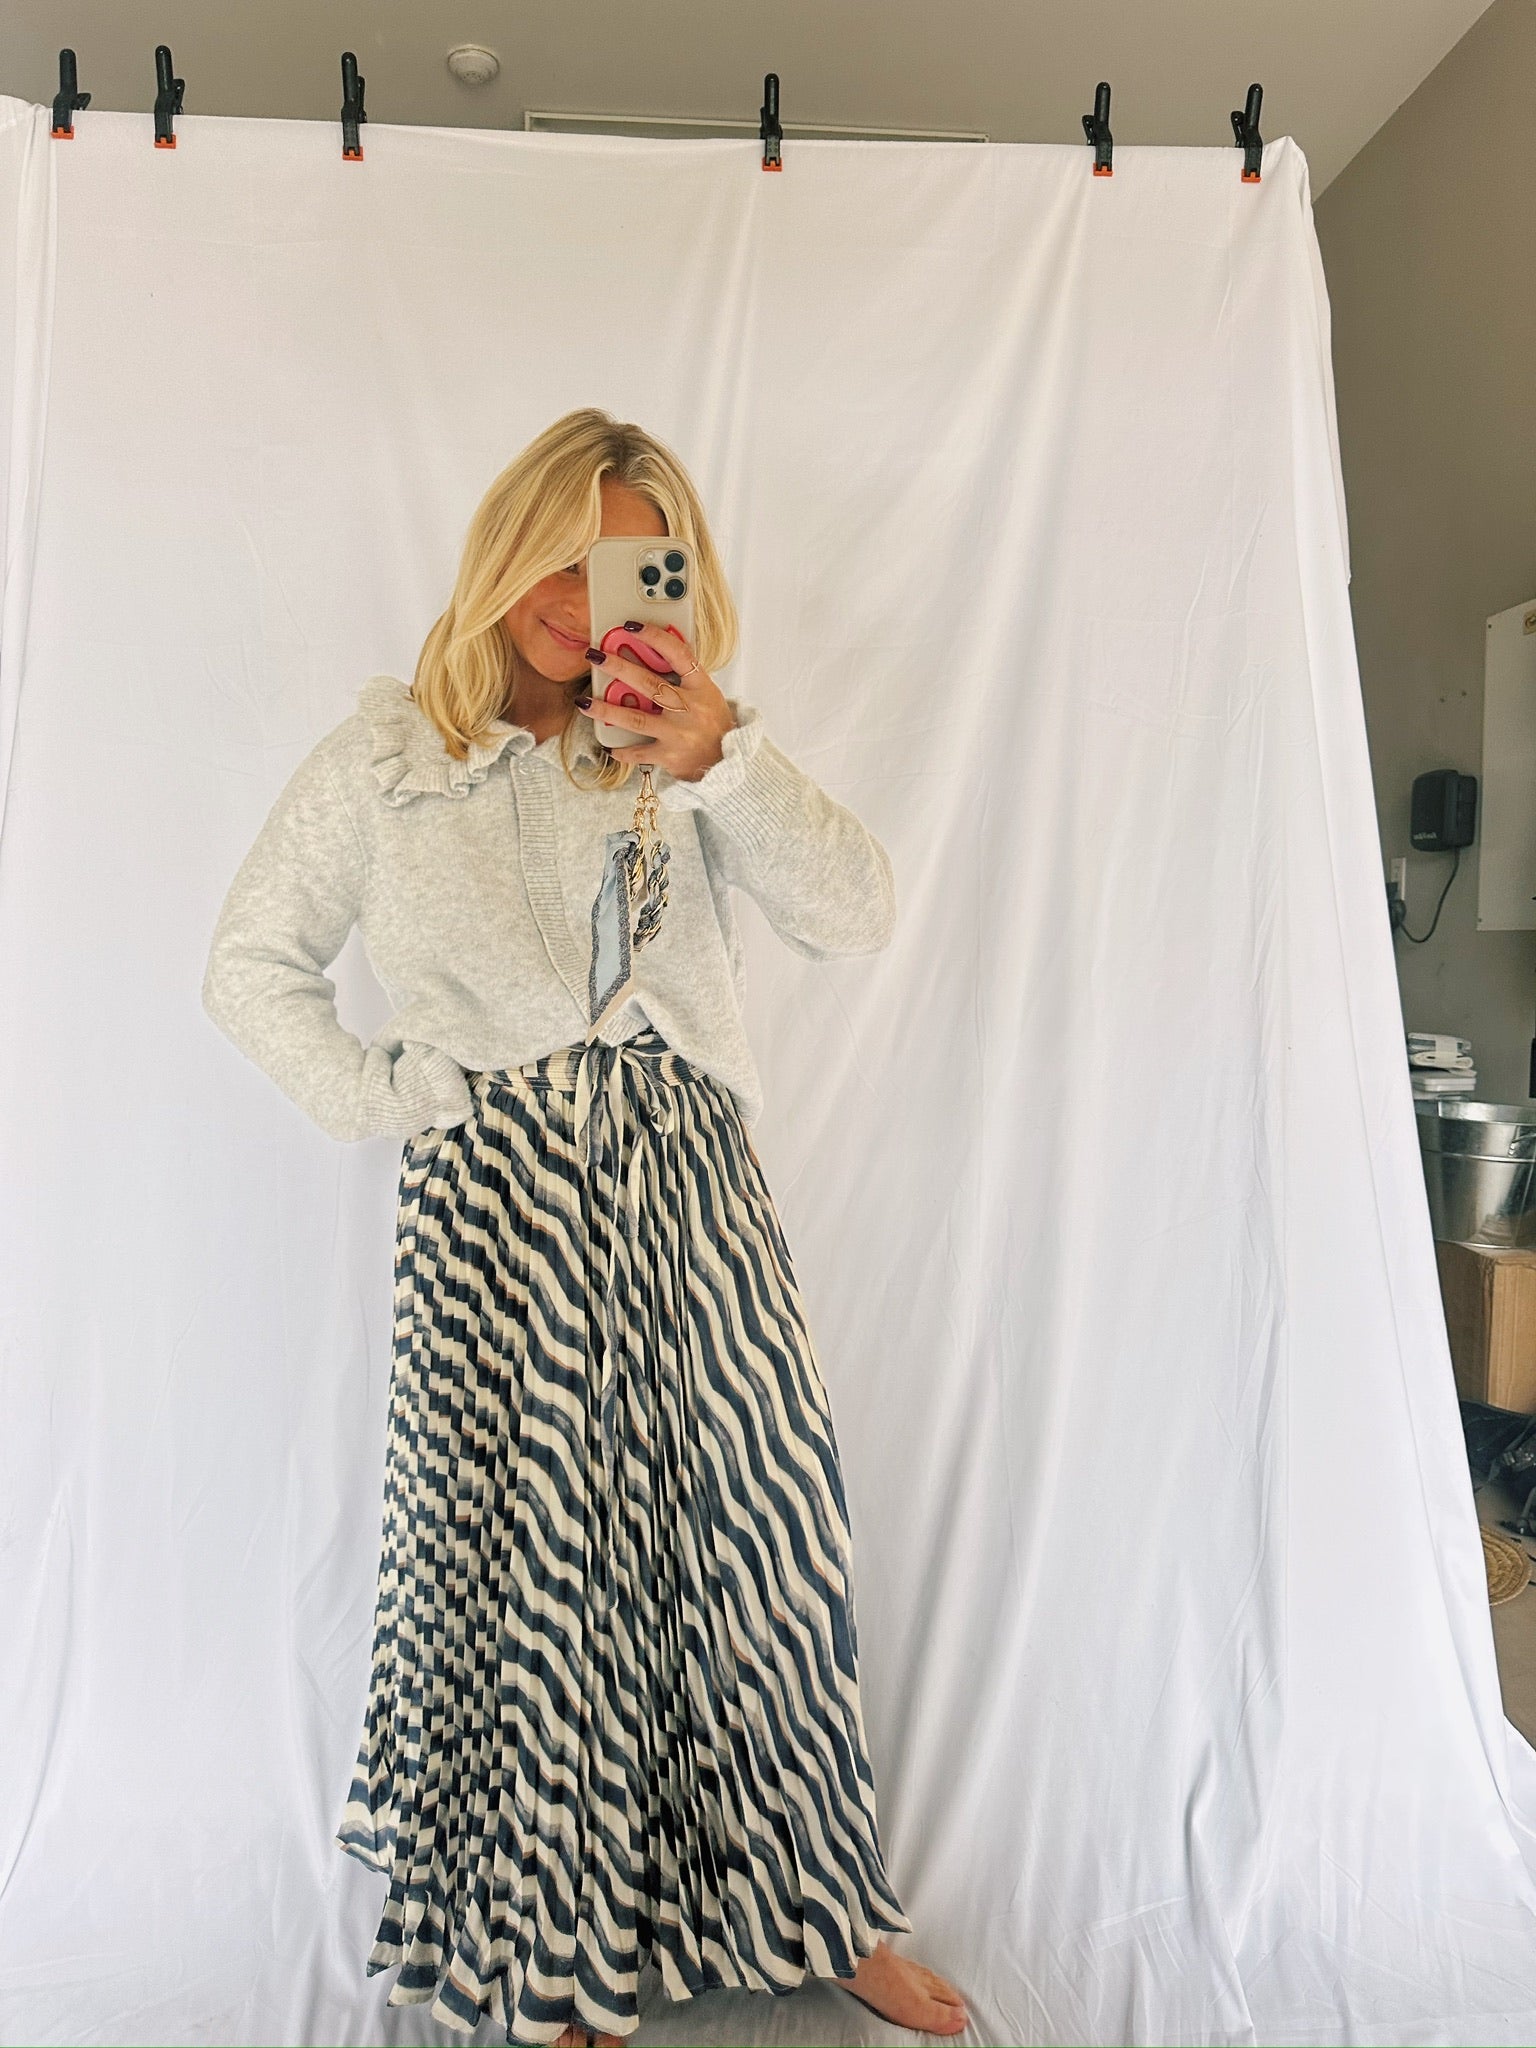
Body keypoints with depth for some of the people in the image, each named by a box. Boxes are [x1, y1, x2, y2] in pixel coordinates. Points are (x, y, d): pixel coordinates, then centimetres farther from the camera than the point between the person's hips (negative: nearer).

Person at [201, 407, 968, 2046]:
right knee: (538, 1564, 6)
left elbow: (857, 914, -5)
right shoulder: (385, 755, 6)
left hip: (690, 1189, 3)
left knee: (762, 1533, 7)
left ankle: (815, 1909, 31)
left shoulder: (674, 746, 9)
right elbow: (251, 966, 12)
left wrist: (722, 758, -20)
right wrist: (381, 1101, 0)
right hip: (497, 1205, -2)